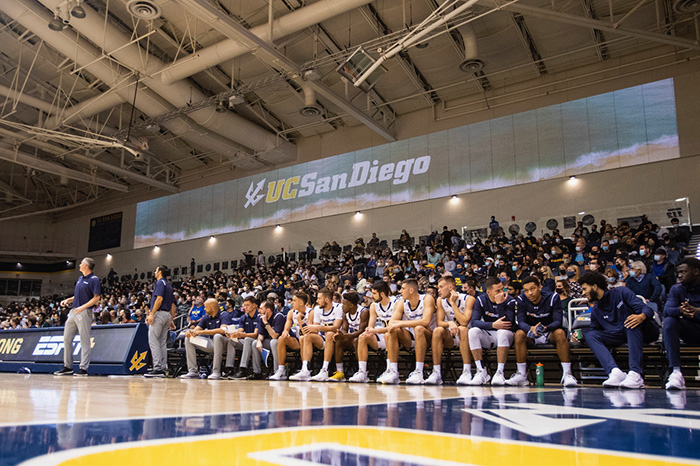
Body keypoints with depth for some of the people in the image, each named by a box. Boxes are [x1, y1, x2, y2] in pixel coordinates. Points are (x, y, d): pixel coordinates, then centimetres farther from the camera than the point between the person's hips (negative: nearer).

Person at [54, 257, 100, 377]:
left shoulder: (94, 279, -8)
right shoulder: (80, 279, 18)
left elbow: (96, 298, -15)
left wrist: (83, 307, -23)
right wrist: (68, 300, 11)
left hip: (84, 313, -9)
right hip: (73, 311, 9)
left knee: (85, 341, -4)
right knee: (67, 338, 10)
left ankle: (83, 368, 0)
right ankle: (67, 367, 19)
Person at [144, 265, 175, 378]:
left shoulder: (160, 282, -5)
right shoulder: (169, 285, 22)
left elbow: (159, 298, -18)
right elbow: (172, 304, 21)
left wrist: (151, 314, -19)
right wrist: (171, 319, 23)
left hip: (159, 313, -9)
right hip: (167, 315, 9)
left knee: (153, 340, -9)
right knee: (162, 342, 8)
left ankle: (157, 368, -15)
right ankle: (163, 368, 6)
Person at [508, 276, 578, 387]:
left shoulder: (553, 297, -14)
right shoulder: (521, 300, -10)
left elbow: (558, 321, -22)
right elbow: (521, 322, -18)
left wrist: (545, 328, -44)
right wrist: (531, 328, -43)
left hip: (550, 334, -1)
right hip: (531, 336, 1)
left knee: (560, 332, -33)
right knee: (519, 334, -29)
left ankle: (567, 374, -32)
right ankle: (521, 375, -25)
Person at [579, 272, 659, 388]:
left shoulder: (621, 292, -4)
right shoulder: (595, 311, 12)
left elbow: (646, 308, -12)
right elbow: (595, 330, 16)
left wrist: (642, 316, -37)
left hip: (645, 331, -5)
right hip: (621, 336, 5)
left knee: (631, 321, -37)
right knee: (590, 335, -15)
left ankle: (635, 374, -47)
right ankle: (615, 372, -38)